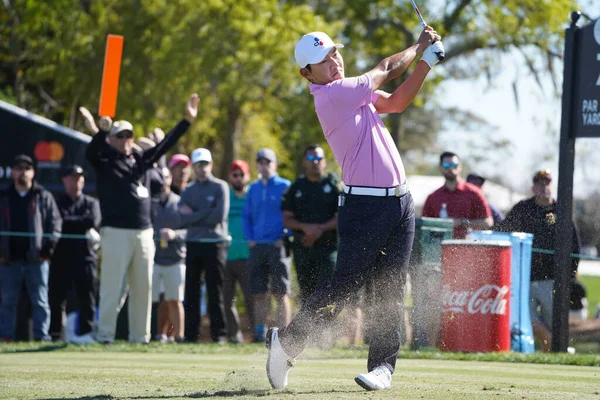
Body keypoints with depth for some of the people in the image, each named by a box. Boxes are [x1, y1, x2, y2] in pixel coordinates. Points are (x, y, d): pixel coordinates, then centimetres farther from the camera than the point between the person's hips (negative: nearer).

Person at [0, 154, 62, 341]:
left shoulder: (44, 197, 7)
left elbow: (55, 223, 3)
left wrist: (48, 249, -6)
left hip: (36, 258, -2)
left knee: (40, 301, -1)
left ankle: (42, 337, 0)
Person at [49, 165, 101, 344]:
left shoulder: (91, 203, 15)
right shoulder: (57, 203, 12)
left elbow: (94, 222, -5)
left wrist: (70, 223, -3)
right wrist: (82, 224, -6)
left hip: (85, 256, 0)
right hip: (62, 256, 0)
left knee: (87, 297, -4)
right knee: (57, 297, -2)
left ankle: (86, 333, -2)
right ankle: (55, 334, 2)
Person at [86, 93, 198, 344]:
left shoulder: (142, 159, 16)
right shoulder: (104, 161, 1)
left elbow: (165, 145, 17)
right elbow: (91, 152, -19)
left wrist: (187, 120, 11)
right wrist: (102, 130, -39)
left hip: (144, 233, 6)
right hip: (116, 232, -6)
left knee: (143, 287, 8)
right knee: (113, 287, -9)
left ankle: (140, 336, 14)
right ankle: (104, 335, -6)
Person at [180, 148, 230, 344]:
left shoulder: (220, 187, 3)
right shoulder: (188, 191, 15)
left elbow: (219, 216, -10)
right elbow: (184, 219, 2)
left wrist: (194, 216, -3)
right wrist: (207, 215, -9)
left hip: (215, 244, -4)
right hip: (193, 244, 4)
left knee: (215, 292, -4)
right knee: (191, 292, 2)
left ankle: (219, 334, -3)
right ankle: (191, 334, 5)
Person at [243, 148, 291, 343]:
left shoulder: (284, 186, 0)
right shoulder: (254, 188, 15)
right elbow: (246, 215, 21)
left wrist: (285, 238, -10)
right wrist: (249, 238, 8)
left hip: (277, 246, -5)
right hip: (257, 246, 5)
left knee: (281, 293, -7)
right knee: (259, 294, 6)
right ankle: (260, 332, 10)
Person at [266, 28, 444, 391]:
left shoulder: (355, 92, 16)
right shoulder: (332, 94, -12)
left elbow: (398, 101, 14)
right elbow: (385, 71, -2)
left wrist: (427, 59, 4)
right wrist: (419, 47, 16)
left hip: (400, 201, 8)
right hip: (365, 204, -8)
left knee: (390, 290, 3)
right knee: (345, 286, -8)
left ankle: (383, 366, 4)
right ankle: (286, 341, 5)